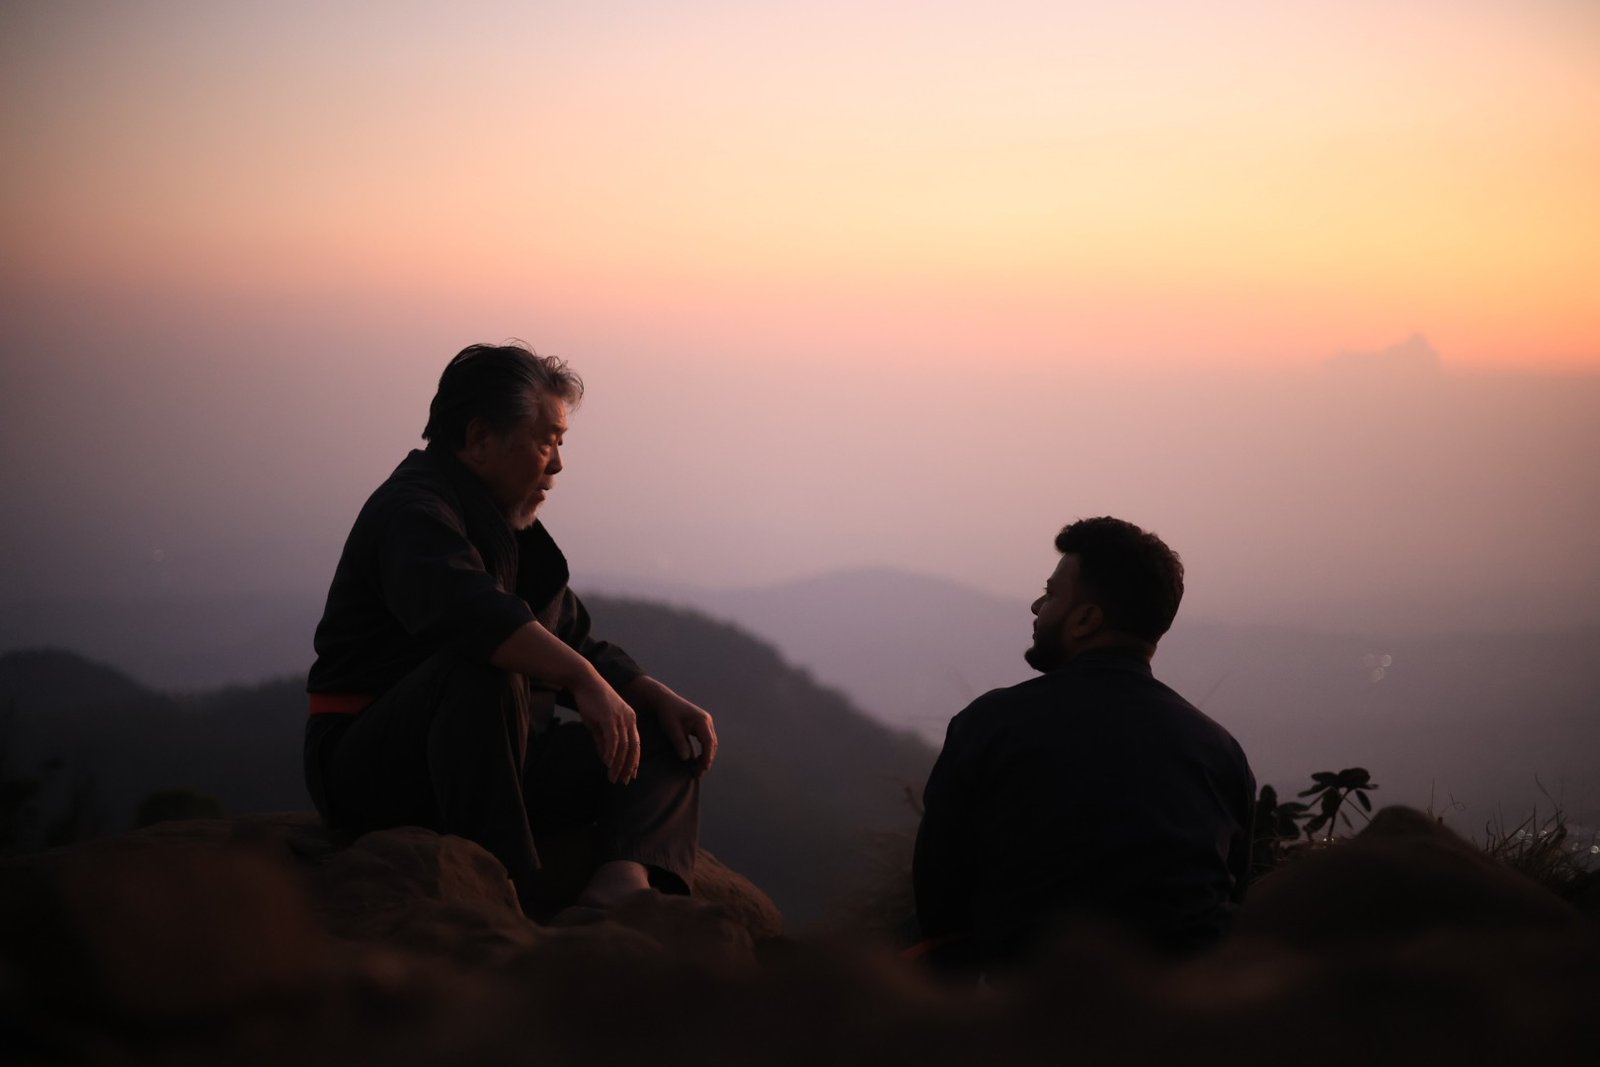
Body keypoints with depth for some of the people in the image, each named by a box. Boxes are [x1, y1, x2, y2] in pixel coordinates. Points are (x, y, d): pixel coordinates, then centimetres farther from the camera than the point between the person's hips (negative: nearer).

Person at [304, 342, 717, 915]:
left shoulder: (510, 527, 18)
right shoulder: (414, 512, -13)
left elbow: (576, 642, 20)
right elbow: (461, 607, -36)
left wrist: (658, 698, 2)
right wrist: (585, 678, -44)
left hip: (492, 767, 10)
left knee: (669, 737, 1)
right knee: (482, 669, -37)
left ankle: (621, 880, -31)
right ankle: (518, 896, -41)